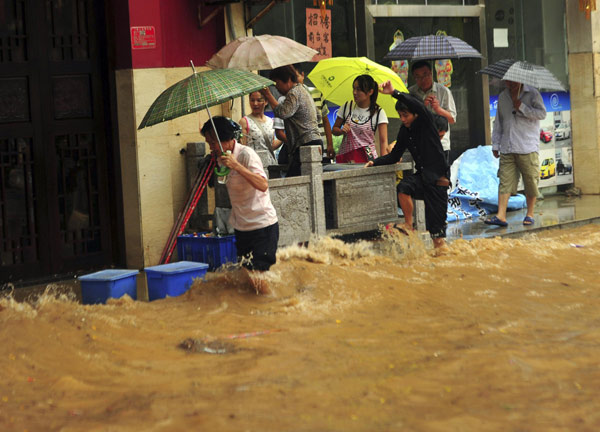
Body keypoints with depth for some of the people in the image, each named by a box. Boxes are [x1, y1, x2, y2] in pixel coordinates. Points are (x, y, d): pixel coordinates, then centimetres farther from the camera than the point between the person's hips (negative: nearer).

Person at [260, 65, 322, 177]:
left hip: (306, 144, -11)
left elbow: (283, 112, -22)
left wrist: (268, 95, -14)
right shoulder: (302, 90, 25)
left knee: (291, 180, -16)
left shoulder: (294, 93, -9)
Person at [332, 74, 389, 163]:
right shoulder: (347, 107, 6)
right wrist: (341, 131, -8)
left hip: (367, 158, -2)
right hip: (345, 156, 2)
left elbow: (383, 141, -6)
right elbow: (334, 130, 15)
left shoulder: (378, 113, -3)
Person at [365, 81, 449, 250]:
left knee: (436, 215, -3)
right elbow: (394, 156, 16)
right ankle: (408, 225, -13)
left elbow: (417, 105, -31)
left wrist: (394, 93, -36)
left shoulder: (426, 121, -9)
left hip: (437, 175, -5)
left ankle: (440, 242, 14)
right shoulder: (405, 131, 8)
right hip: (421, 175, 5)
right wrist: (375, 162, 3)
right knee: (403, 187, -24)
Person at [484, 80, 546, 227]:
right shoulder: (502, 96, 16)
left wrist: (521, 107, -14)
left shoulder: (532, 94, 2)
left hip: (527, 148, -3)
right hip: (507, 149, 3)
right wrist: (495, 144, 17)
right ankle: (501, 216, -10)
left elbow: (542, 113, -9)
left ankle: (530, 215, 13)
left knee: (530, 182, 1)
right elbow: (498, 121, 20)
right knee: (504, 181, -5)